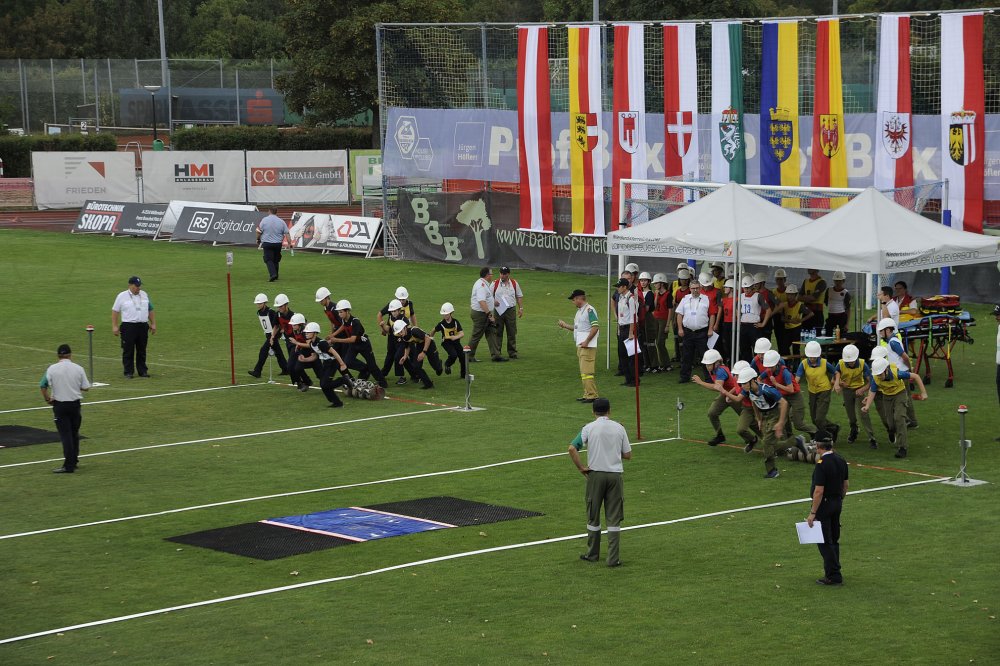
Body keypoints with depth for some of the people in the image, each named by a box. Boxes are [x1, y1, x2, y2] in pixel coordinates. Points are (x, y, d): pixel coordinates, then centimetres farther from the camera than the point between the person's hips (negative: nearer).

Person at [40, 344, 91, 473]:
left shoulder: (52, 369, -7)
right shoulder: (78, 369, -3)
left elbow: (43, 386, -7)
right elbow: (86, 387, 0)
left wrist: (47, 399, 10)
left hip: (59, 405, -2)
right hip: (75, 403, 2)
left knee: (65, 435, -3)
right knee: (74, 433, 16)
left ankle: (69, 465, -7)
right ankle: (74, 460, 26)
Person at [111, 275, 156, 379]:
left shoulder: (145, 295, 11)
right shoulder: (122, 296, -1)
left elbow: (150, 310, 17)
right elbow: (115, 311, -1)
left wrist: (153, 324, 11)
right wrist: (115, 326, -7)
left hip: (143, 326, 4)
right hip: (128, 327, -4)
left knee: (142, 350, 9)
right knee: (128, 351, -2)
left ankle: (142, 371, 16)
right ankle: (128, 372, 3)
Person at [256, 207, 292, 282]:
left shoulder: (264, 220, -5)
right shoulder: (281, 221, 2)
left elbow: (259, 232, -2)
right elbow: (287, 233, -1)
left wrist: (258, 240, 14)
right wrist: (289, 243, 2)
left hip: (267, 243, -3)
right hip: (278, 244, 3)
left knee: (268, 260, -3)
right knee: (276, 260, 16)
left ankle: (273, 274, -21)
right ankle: (275, 276, 22)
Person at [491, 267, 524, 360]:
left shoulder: (514, 283, 8)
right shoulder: (495, 283, 3)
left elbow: (519, 296, 13)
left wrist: (521, 308, 5)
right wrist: (493, 302, -14)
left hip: (511, 310, 1)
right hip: (498, 310, -1)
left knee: (512, 332, 2)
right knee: (498, 332, 1)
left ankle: (512, 353, 8)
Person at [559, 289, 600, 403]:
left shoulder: (589, 310, -12)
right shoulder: (579, 311, 19)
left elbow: (595, 327, -19)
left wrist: (586, 341, -20)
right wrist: (565, 326, 21)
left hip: (588, 346, -10)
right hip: (580, 346, 10)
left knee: (586, 372, -13)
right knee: (583, 372, 13)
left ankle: (592, 395, -12)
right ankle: (587, 394, 18)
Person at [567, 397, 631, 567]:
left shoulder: (589, 428, -4)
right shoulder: (619, 428, 1)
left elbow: (572, 448, -12)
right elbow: (628, 455, 5)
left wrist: (581, 468, -3)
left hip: (596, 474, -1)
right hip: (615, 475, 1)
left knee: (593, 517, 13)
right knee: (614, 519, 4)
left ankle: (592, 554, 22)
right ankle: (614, 558, 1)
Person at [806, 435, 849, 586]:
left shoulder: (822, 464, -22)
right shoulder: (841, 461, 3)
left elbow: (819, 491, -23)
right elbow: (845, 484, 12)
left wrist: (812, 513, -19)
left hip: (824, 505, -8)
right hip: (837, 503, 8)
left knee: (825, 542, -2)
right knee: (834, 540, 16)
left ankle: (833, 576, -2)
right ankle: (833, 572, 22)